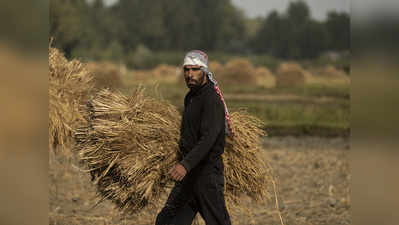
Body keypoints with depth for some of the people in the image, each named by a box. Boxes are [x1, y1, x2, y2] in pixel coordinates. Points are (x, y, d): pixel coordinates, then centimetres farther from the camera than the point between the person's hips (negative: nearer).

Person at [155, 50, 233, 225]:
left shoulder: (211, 100, -16)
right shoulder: (190, 97, 14)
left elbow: (208, 138, -28)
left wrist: (186, 164, -39)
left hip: (207, 172, -9)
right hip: (188, 173, 9)